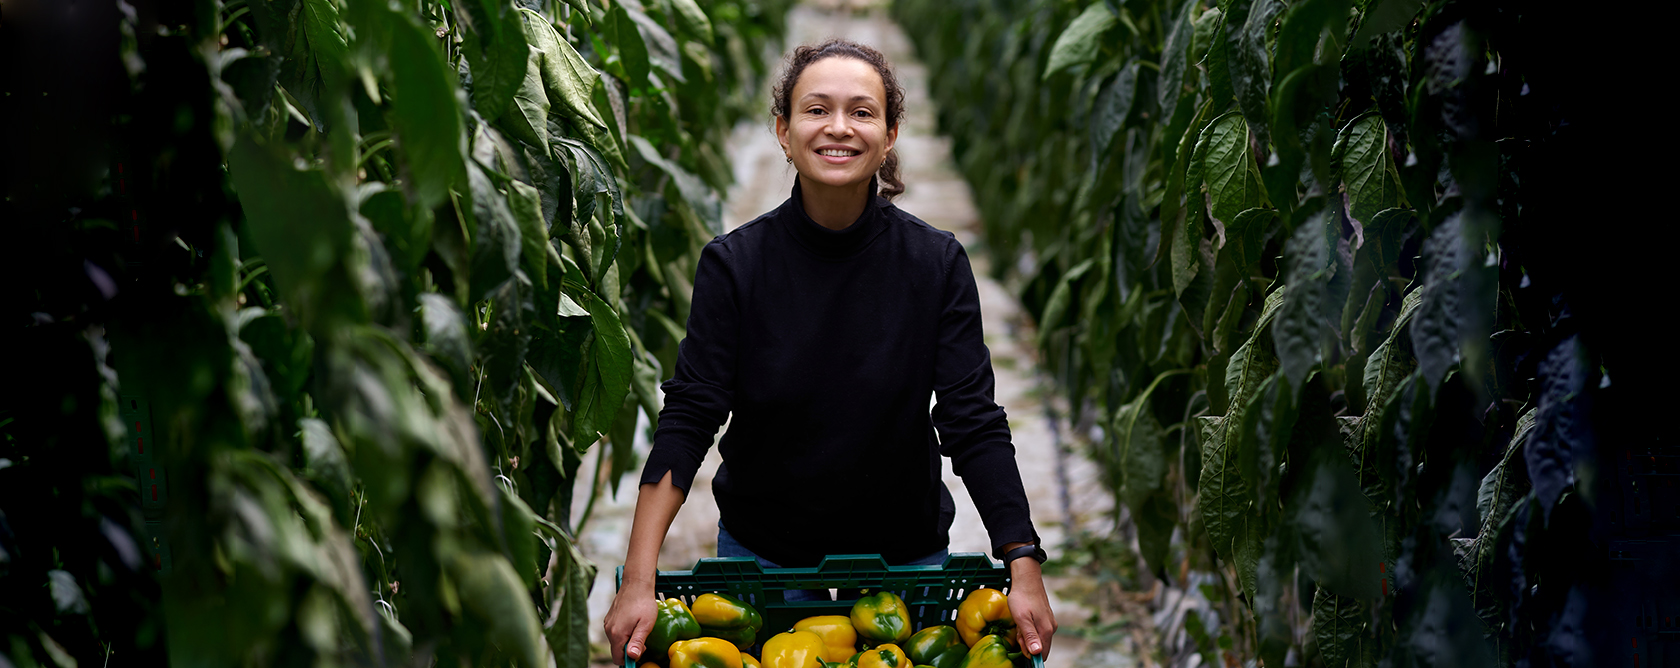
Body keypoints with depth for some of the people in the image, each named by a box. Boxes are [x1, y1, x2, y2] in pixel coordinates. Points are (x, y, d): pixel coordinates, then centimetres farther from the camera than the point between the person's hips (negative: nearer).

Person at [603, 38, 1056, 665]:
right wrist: (638, 580, -23)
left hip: (905, 548, 0)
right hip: (761, 548, 0)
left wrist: (1023, 567, -22)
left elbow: (973, 423, -13)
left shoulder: (937, 262, -12)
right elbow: (687, 418, -15)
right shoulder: (734, 262, -13)